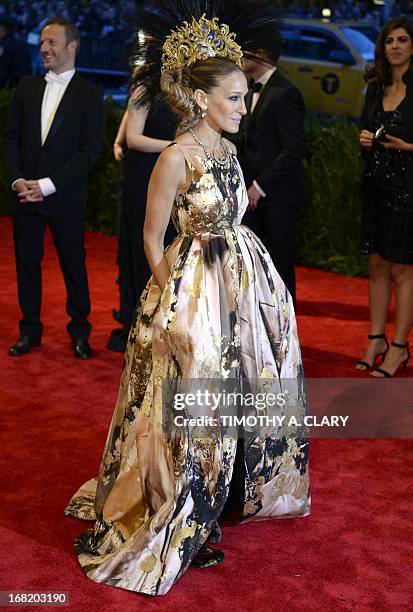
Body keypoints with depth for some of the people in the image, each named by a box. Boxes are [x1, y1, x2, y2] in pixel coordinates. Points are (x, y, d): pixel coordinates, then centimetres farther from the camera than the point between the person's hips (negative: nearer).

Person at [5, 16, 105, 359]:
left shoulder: (90, 94, -3)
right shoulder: (27, 87, 10)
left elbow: (89, 151, -9)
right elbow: (12, 137, 10)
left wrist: (47, 185, -14)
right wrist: (18, 179, -6)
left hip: (66, 198, -4)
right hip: (25, 193, 4)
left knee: (74, 266, 5)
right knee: (27, 263, 9)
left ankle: (80, 331, 20)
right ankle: (30, 330, 21)